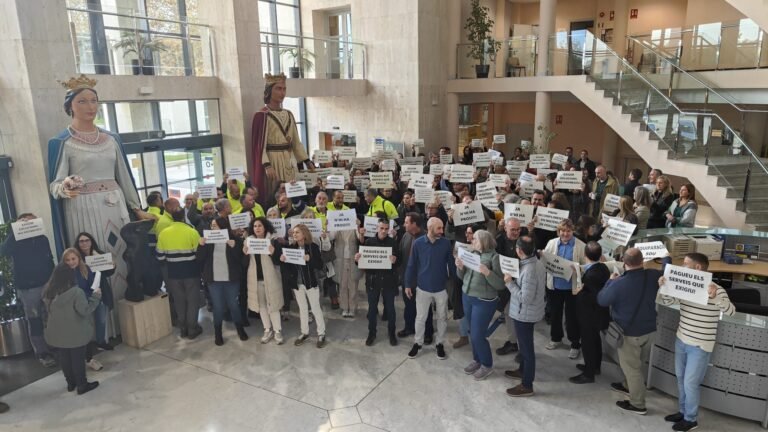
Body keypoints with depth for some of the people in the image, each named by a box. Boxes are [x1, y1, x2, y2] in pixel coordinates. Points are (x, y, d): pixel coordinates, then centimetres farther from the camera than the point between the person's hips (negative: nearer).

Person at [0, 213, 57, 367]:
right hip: (27, 288, -3)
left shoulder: (42, 239, 5)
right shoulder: (16, 241, -4)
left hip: (46, 284, 3)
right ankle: (42, 353, 9)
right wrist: (14, 230, -27)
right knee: (34, 321, 3)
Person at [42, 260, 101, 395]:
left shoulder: (48, 291, -3)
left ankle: (70, 383, 32)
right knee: (78, 358, 7)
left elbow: (48, 310, 11)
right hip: (75, 333, -6)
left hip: (57, 332, 6)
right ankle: (82, 385, 18)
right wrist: (96, 295, -13)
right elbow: (85, 310, -20)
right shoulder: (76, 292, -24)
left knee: (64, 357, 18)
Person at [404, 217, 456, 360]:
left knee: (442, 317, 13)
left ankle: (440, 344, 31)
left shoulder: (446, 243, -10)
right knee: (420, 317, 12)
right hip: (423, 287, -1)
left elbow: (451, 264, -1)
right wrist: (408, 284, -2)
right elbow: (412, 265, -4)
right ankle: (417, 343, 30)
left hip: (441, 288, 1)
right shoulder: (418, 243, -11)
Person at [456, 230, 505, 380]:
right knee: (473, 333, 15)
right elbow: (462, 277, 11)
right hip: (467, 297, 6)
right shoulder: (471, 254, 4)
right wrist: (460, 267, -8)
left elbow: (500, 285, -16)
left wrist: (487, 272, -30)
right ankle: (477, 360, 35)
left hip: (484, 301, -6)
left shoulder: (494, 257, -14)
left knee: (477, 335, -1)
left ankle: (487, 365, 20)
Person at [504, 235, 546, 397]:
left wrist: (510, 282, -22)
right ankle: (523, 370, 46)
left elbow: (525, 298, -29)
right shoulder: (538, 263, -1)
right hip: (529, 312, 9)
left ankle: (527, 386, 18)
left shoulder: (528, 271, -31)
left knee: (527, 348, 4)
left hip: (525, 314, -9)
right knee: (524, 344, 26)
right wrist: (515, 279, 2)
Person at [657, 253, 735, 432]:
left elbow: (730, 311, -26)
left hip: (700, 346, -6)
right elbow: (666, 301, 4)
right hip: (681, 340, 6)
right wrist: (663, 287, -16)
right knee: (681, 379, 18)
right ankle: (682, 411, 35)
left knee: (690, 383, 3)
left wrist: (715, 297, -44)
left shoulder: (715, 289, -16)